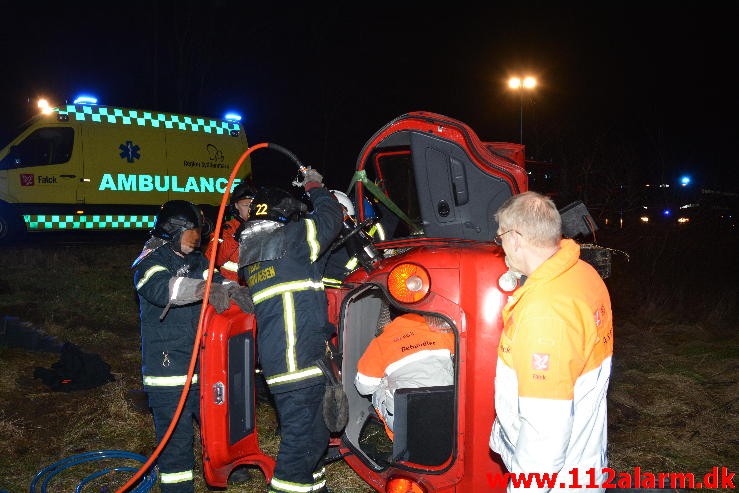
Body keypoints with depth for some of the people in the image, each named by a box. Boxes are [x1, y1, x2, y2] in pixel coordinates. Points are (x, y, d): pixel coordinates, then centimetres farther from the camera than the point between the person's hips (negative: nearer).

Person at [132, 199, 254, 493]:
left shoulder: (197, 261, 16)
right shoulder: (149, 261, -8)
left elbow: (217, 279, 3)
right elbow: (161, 287, -29)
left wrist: (233, 289, -22)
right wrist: (203, 289, -45)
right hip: (169, 367, -7)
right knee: (176, 436, -4)